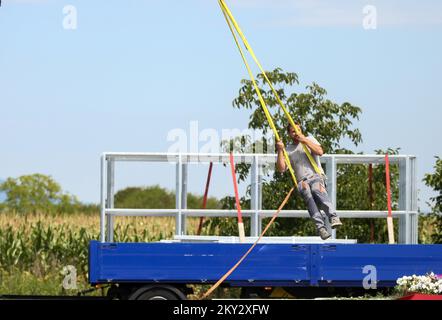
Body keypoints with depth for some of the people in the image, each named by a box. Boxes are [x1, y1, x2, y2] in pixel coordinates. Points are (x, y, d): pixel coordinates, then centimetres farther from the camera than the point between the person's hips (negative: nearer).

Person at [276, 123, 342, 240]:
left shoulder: (309, 139, 18)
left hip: (316, 176, -1)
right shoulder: (288, 150, 20)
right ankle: (320, 226, -49)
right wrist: (280, 151, 0)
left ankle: (333, 217, -55)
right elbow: (281, 168, 9)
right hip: (302, 181, 1)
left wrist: (305, 141, -4)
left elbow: (320, 151, 0)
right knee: (307, 193, -36)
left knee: (317, 189, -37)